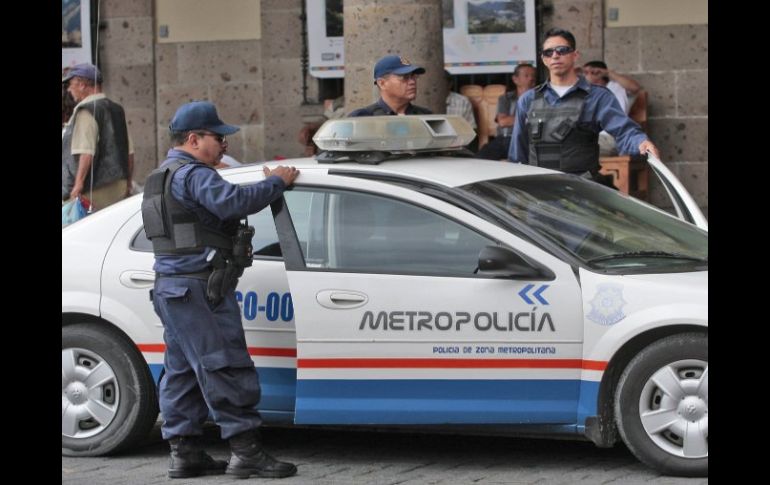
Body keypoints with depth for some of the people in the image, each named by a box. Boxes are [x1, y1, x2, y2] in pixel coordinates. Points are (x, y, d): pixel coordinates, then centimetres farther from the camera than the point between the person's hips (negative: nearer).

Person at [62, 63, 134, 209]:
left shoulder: (85, 112, -12)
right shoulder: (117, 110, 16)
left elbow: (86, 153, -22)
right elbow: (130, 152, 20)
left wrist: (79, 183, -22)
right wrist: (128, 182, 27)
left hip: (95, 191, -9)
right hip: (119, 185, 9)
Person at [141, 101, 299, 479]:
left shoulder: (160, 177, 23)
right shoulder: (193, 175, -12)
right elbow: (232, 201, -29)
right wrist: (276, 182, -17)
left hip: (171, 287, 11)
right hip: (198, 288, -11)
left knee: (182, 370, 11)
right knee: (224, 367, -10)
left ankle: (184, 452, 12)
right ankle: (246, 451, -11)